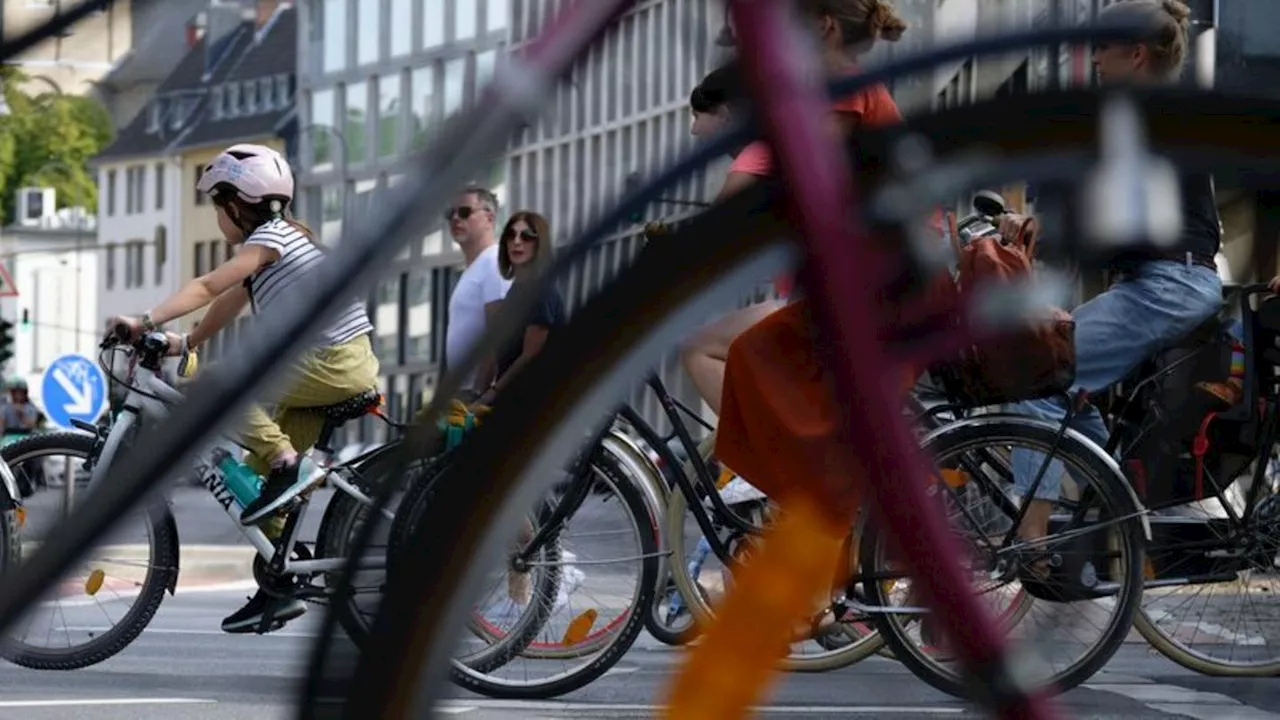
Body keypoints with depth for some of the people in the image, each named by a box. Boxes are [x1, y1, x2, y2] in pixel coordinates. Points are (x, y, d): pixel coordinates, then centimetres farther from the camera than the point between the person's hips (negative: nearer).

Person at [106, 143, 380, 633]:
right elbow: (228, 304, 20)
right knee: (258, 468, 10)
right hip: (344, 368, 9)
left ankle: (285, 466, -16)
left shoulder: (270, 237, -10)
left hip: (333, 364, -9)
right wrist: (183, 343, 13)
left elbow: (208, 287, -21)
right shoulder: (272, 240, 19)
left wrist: (146, 321, -27)